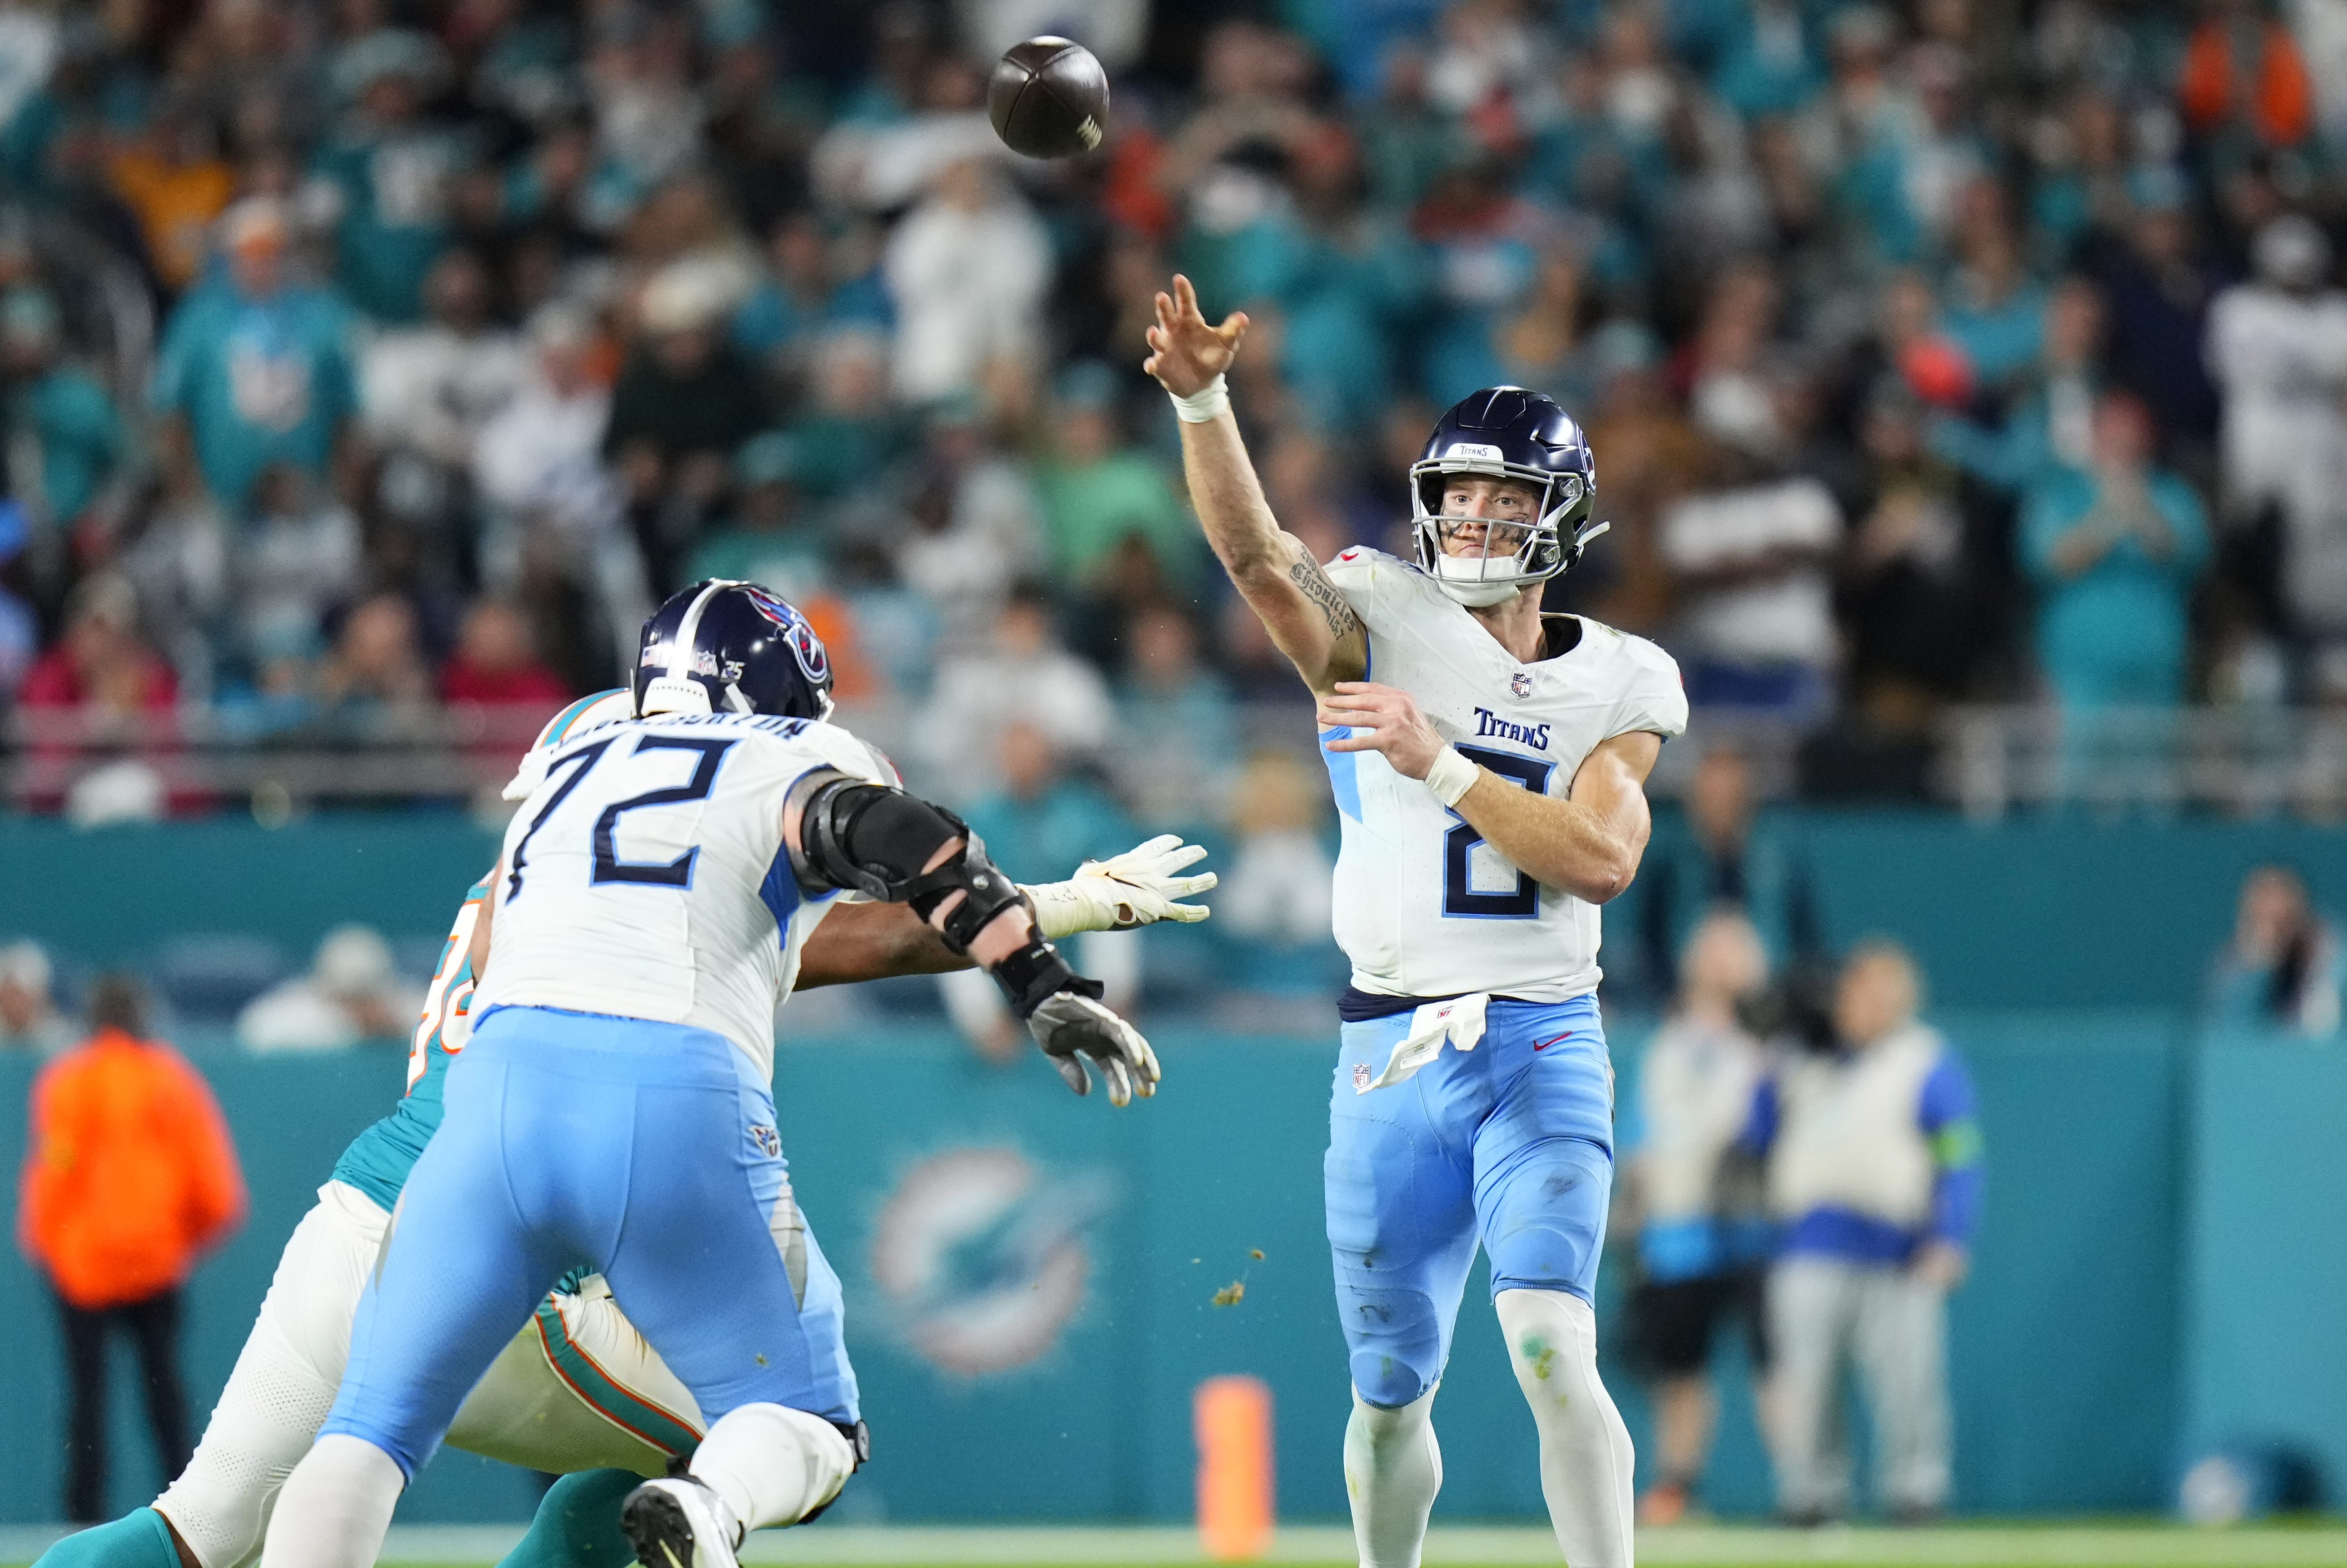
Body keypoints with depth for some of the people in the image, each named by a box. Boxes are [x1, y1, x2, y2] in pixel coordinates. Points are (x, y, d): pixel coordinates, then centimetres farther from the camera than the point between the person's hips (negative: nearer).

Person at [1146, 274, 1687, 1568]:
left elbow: (1602, 859, -10)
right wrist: (1202, 401, -35)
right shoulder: (1382, 622, 1)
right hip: (1389, 1055, 1)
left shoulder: (1620, 685, 5)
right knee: (1392, 1396, 10)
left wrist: (1442, 763, -17)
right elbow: (1254, 551, -18)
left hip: (1544, 1042, -1)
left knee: (1551, 1352, -19)